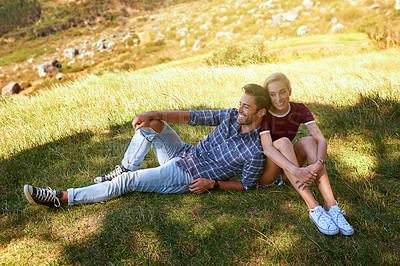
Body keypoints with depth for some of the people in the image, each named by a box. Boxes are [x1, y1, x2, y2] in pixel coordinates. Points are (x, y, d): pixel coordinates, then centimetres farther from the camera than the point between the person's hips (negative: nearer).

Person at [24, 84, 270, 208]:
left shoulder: (255, 151, -18)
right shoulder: (232, 116, -1)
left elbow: (246, 185, -8)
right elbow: (194, 117, -1)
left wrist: (213, 183, -19)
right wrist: (154, 114, -9)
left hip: (188, 178, -7)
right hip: (183, 154, 7)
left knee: (128, 182, -15)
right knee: (150, 124, -7)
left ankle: (61, 198, -6)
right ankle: (123, 169, 9)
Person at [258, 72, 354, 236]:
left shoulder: (299, 110, -6)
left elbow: (321, 140, -19)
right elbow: (267, 149, -32)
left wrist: (317, 165, -39)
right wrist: (296, 171, -46)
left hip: (285, 174, 3)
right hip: (263, 173, -3)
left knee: (308, 141, -24)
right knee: (283, 142, -32)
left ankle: (331, 206, -34)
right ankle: (314, 208, -38)